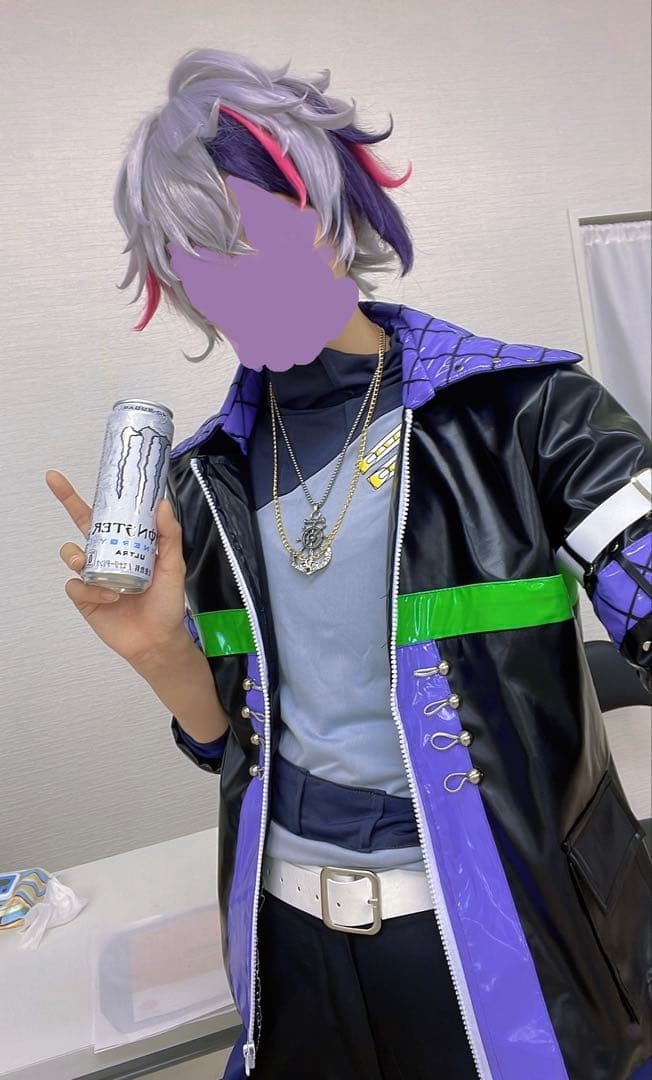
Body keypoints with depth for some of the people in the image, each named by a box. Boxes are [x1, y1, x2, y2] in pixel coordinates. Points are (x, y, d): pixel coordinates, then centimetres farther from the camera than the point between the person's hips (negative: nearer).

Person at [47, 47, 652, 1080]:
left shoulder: (519, 408, -13)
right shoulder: (208, 480, -2)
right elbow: (231, 740, 4)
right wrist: (162, 651, -15)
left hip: (503, 929, -3)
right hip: (291, 928, 4)